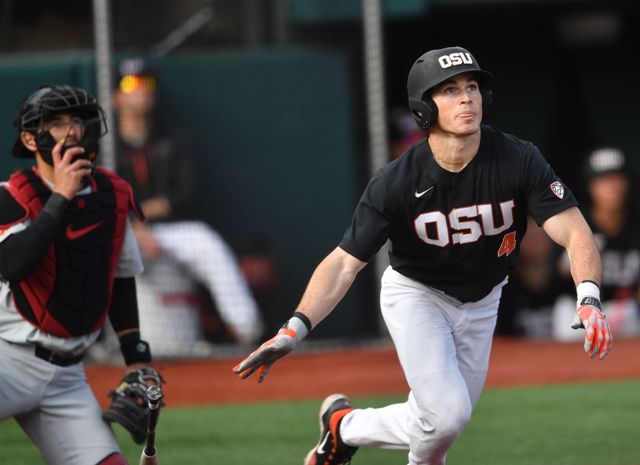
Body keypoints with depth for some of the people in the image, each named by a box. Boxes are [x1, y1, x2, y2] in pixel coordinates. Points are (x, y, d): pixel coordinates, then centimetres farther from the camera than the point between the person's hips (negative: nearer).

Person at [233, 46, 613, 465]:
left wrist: (589, 300, -49)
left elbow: (575, 233, -30)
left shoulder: (520, 161, -24)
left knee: (444, 423, 10)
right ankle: (344, 424, 5)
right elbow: (344, 263, -24)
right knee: (446, 415, -21)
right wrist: (295, 329, -38)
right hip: (416, 295, -4)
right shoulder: (397, 183, -26)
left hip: (480, 303, 4)